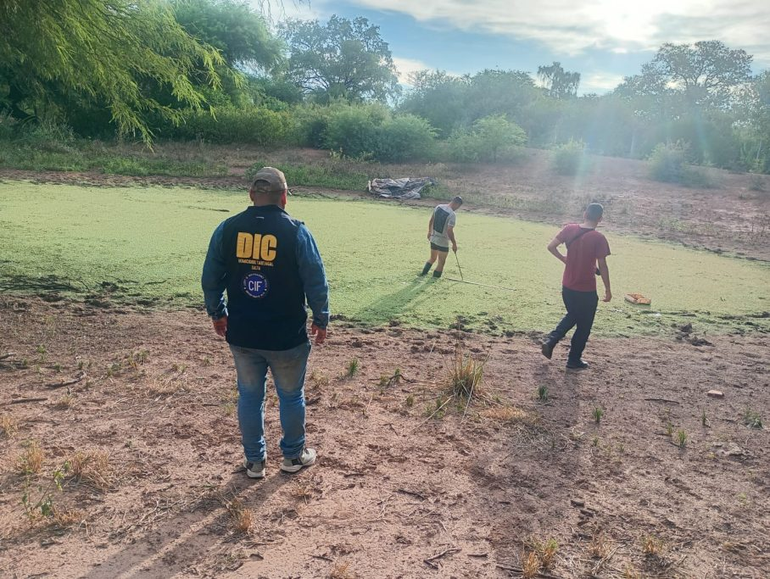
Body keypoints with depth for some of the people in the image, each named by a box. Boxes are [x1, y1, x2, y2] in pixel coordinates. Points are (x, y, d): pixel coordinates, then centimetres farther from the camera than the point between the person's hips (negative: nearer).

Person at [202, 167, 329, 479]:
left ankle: (254, 461, 29)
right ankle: (293, 455, 33)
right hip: (287, 336, -2)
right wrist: (321, 319, 6)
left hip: (241, 335, 3)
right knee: (291, 396, 17)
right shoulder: (296, 231, -12)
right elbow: (316, 282, -9)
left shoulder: (227, 228, -3)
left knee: (249, 396, 17)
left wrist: (217, 312, 19)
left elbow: (210, 278, 4)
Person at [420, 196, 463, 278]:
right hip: (443, 242, -7)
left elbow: (431, 221, 12)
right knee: (441, 262, 8)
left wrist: (430, 231, 25)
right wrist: (454, 244, -14)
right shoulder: (452, 214, -21)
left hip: (433, 238, 7)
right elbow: (449, 231, -24)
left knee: (432, 258, 25)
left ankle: (423, 273, 28)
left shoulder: (438, 207, 0)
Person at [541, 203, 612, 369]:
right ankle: (574, 360, 23)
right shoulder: (599, 238, -17)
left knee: (572, 316, 28)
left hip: (567, 286, 5)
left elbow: (551, 246, -3)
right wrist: (607, 289, -4)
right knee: (583, 326, 13)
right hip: (587, 290, -5)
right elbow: (602, 266, -15)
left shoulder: (570, 229, -5)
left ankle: (550, 340, 14)